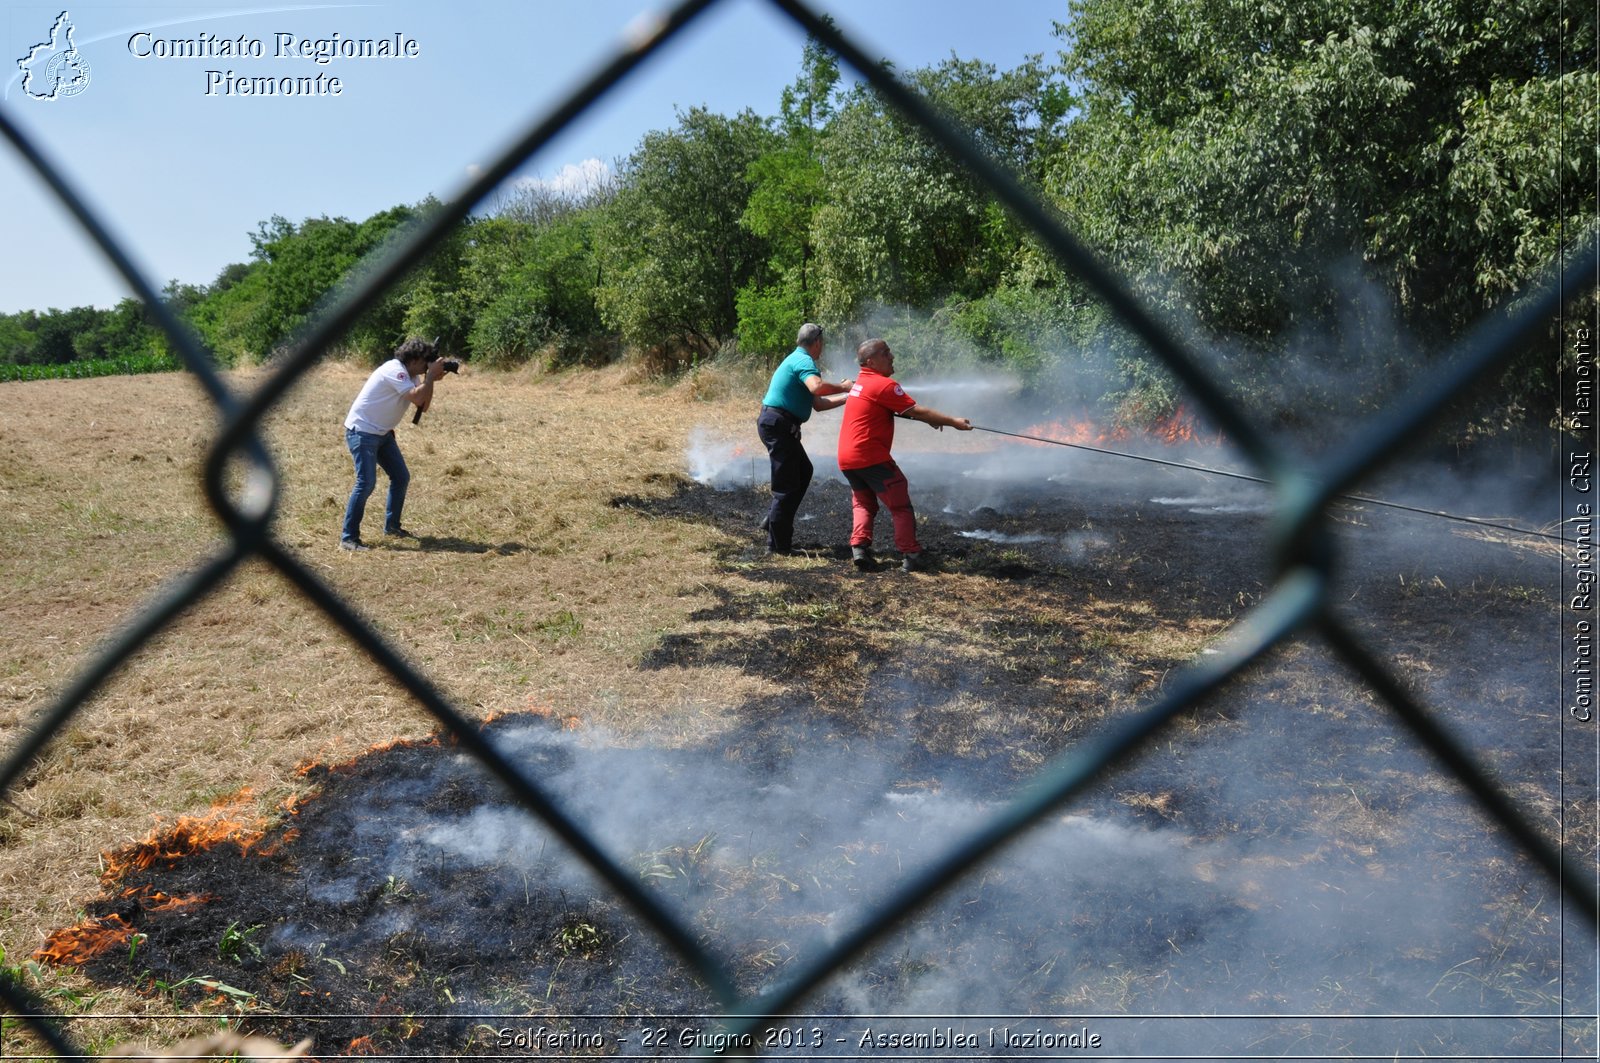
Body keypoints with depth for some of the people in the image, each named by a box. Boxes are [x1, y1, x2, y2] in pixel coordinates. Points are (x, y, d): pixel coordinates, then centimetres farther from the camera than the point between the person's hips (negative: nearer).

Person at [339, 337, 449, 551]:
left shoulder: (410, 375, 9)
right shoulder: (395, 370, -20)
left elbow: (423, 406, 5)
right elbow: (417, 398, -29)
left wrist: (431, 380, -5)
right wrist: (431, 375, -20)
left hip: (383, 433, 10)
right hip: (362, 431, -10)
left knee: (401, 478, 12)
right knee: (366, 483, -17)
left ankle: (392, 526, 26)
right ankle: (348, 538, -14)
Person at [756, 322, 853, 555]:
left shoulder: (796, 360, 21)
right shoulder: (803, 361, -11)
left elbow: (818, 403, 23)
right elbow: (816, 386, -34)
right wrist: (842, 387, -17)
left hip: (778, 425, 10)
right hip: (778, 424, -10)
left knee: (803, 472, 22)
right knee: (787, 484, -6)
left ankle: (774, 520, 23)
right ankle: (777, 544, -1)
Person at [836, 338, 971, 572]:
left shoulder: (861, 382, 18)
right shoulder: (883, 384, -11)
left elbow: (905, 411, 24)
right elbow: (915, 411, -13)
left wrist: (931, 419, 18)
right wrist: (952, 421, -9)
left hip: (846, 459, 9)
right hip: (870, 456, -8)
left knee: (863, 503, 19)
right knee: (900, 506, 2)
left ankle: (859, 548, 3)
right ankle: (911, 555, 2)